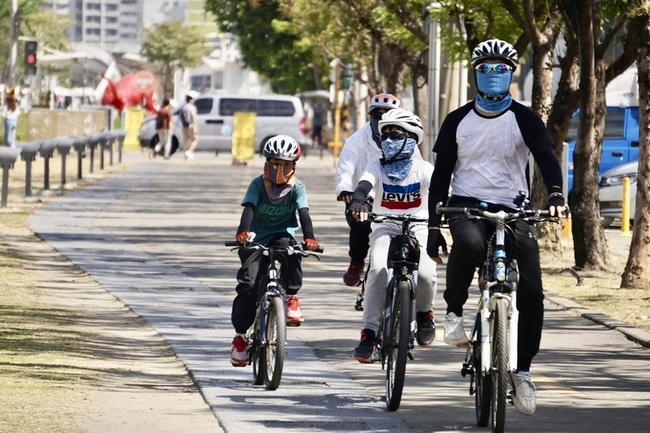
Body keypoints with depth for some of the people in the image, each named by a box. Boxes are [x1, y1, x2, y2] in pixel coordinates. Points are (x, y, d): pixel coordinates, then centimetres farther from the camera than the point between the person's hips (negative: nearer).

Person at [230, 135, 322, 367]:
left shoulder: (297, 187, -3)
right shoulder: (258, 185, -6)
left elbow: (303, 213, -14)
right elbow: (249, 209, -21)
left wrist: (309, 237, -33)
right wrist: (243, 232, -40)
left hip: (282, 235, 1)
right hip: (256, 240, -1)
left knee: (288, 246, -36)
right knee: (248, 283, -18)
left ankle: (291, 298, -19)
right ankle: (240, 334, -3)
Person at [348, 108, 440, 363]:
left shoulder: (423, 169, -5)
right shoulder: (377, 167, -4)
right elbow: (364, 186, -22)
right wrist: (357, 203, -46)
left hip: (417, 229, 0)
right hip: (385, 228, 1)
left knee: (426, 275, -25)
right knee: (378, 269, -28)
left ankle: (424, 312, 11)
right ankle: (369, 332, -22)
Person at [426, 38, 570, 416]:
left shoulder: (524, 119, 4)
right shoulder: (458, 121, 9)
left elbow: (547, 157, -10)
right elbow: (441, 173, 11)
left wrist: (556, 195, -30)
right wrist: (433, 225, 4)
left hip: (513, 210, 0)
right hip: (467, 204, 0)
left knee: (531, 292, -13)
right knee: (468, 243, -38)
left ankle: (523, 370, 2)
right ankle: (455, 314, -16)